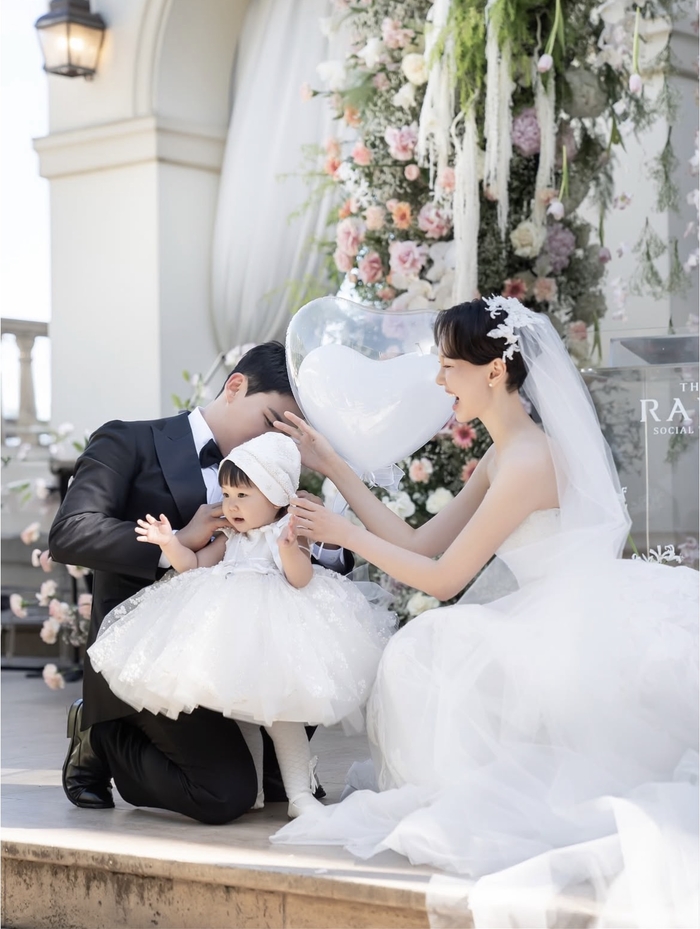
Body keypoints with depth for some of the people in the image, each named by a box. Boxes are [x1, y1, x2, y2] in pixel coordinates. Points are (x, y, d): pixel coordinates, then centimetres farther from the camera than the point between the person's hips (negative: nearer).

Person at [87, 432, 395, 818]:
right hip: (231, 634, 7)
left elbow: (300, 579, -19)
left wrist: (290, 550, -38)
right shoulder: (230, 537, 14)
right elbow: (193, 565, 10)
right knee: (238, 713, 10)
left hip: (274, 634, -7)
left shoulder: (287, 534, -5)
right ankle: (251, 790, 20)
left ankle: (300, 793, -8)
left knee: (276, 711, -13)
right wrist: (170, 543, -7)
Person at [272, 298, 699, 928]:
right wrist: (334, 468, 10)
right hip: (558, 632, 9)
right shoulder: (502, 455, 11)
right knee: (423, 652, 5)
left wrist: (346, 535, -4)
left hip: (583, 648, -9)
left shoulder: (528, 461, -19)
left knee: (425, 656, -8)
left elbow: (442, 578, -13)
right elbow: (421, 545, 9)